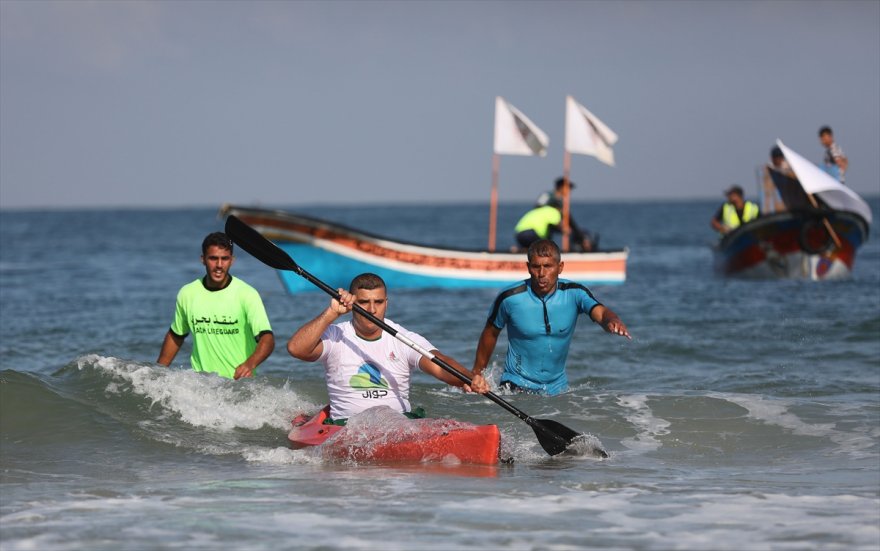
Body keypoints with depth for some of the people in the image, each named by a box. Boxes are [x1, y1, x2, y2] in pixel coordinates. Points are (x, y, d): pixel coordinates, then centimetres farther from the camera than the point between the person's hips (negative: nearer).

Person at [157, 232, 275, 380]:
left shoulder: (247, 294, -9)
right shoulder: (187, 294, 3)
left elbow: (267, 339, -20)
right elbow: (175, 336, 20)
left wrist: (250, 364, -39)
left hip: (239, 380, -3)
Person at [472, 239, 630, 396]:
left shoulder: (573, 293, -10)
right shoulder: (510, 297, -12)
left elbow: (600, 313, -27)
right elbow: (490, 334, 3)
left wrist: (612, 321, -52)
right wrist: (476, 375, 10)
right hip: (516, 384, -3)